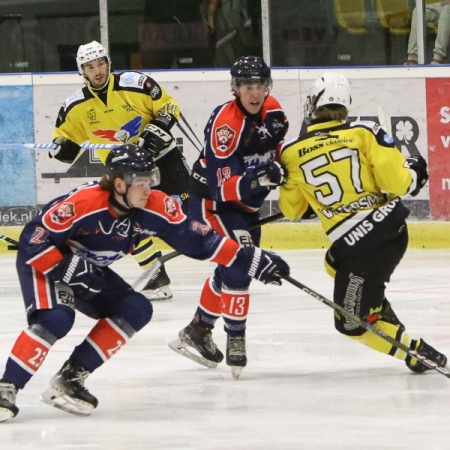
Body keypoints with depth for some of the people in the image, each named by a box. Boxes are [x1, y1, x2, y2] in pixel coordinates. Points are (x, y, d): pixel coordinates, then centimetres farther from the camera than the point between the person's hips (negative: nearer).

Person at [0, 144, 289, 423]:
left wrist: (251, 260, -16)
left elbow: (196, 239, -11)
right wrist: (67, 270, -35)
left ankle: (70, 378, -5)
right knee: (55, 319, -31)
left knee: (135, 310, -8)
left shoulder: (156, 207, -17)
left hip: (89, 268, 7)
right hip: (44, 261, -7)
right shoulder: (83, 203, -34)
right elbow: (34, 240, -28)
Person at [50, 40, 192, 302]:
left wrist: (157, 131, -22)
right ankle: (157, 278, -2)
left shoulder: (135, 84, -16)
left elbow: (168, 106, -8)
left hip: (161, 156, -3)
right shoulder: (77, 106, -6)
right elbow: (66, 134, 8)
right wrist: (62, 147, -14)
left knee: (185, 212, -9)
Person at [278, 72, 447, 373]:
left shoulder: (293, 155, -2)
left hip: (357, 245, -5)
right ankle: (376, 308, 27)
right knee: (336, 265, 34)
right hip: (394, 228, 5)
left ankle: (419, 354, 3)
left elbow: (291, 210, 12)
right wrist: (413, 172, 13)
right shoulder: (365, 133, -4)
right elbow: (396, 182, -9)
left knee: (352, 323, 11)